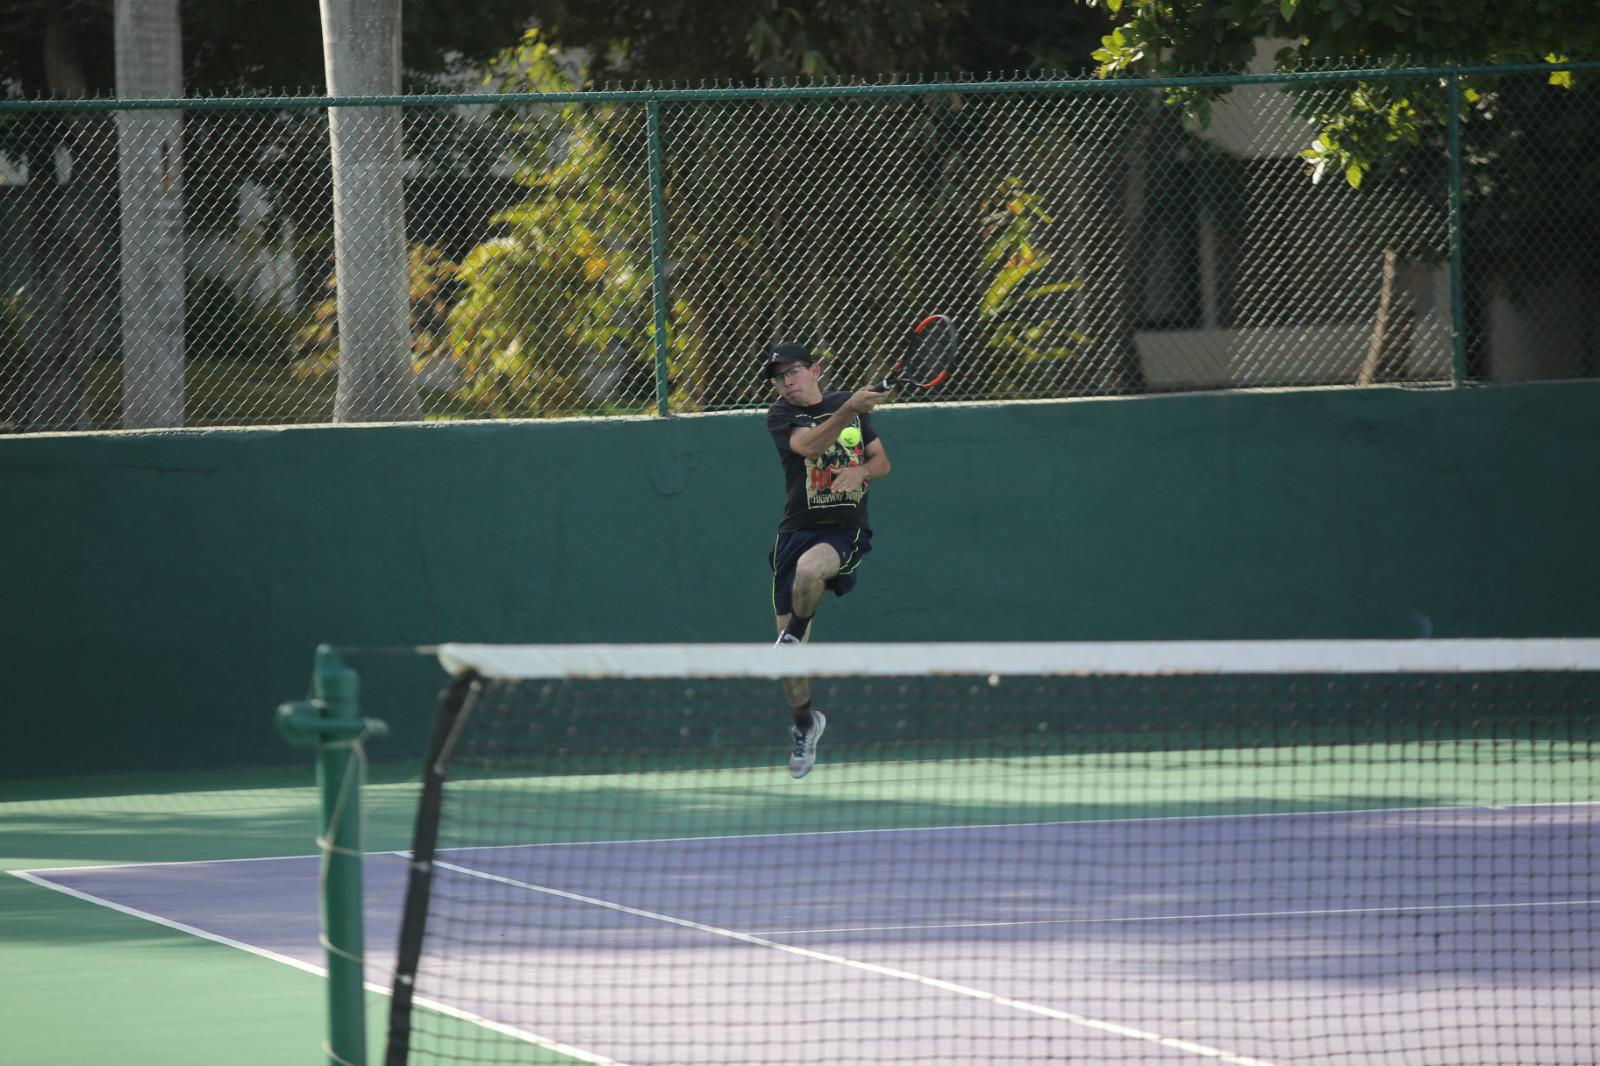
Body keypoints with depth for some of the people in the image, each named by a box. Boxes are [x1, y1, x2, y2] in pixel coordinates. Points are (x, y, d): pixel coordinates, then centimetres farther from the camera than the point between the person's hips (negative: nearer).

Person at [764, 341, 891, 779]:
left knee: (810, 568, -37)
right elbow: (809, 445, -21)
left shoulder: (851, 404, 8)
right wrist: (848, 411, -34)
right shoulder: (780, 416, 0)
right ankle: (804, 723, 20)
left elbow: (882, 460, 14)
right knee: (789, 634, 1)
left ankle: (795, 633, -9)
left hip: (846, 530, -1)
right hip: (798, 529, 1)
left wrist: (861, 471, -9)